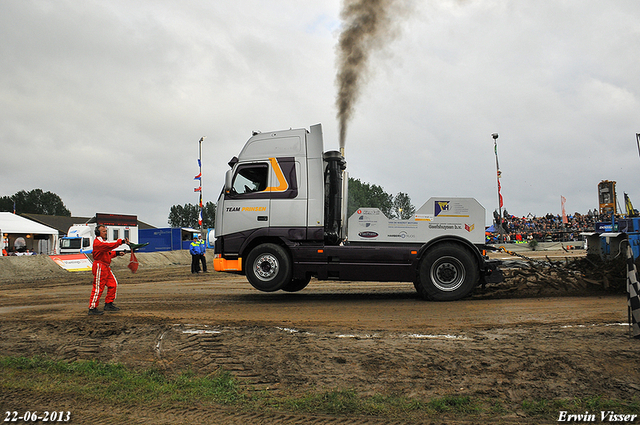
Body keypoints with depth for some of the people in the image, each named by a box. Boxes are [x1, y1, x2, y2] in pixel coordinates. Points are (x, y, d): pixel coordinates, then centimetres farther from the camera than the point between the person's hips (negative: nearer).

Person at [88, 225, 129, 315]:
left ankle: (108, 304, 20)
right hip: (99, 267, -10)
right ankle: (92, 308, -2)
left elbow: (108, 253, 23)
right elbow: (109, 246, -31)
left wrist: (117, 253, 9)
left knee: (113, 284, 11)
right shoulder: (97, 242, -14)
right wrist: (121, 242, -37)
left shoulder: (103, 241, 21)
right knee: (98, 288, -8)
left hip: (106, 267, 10)